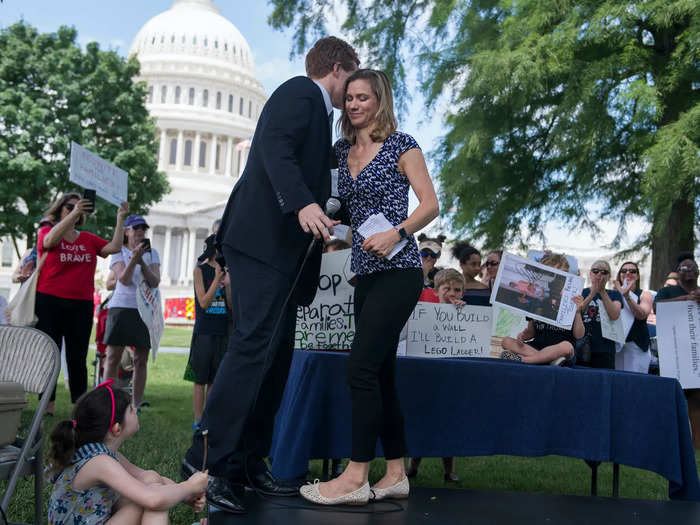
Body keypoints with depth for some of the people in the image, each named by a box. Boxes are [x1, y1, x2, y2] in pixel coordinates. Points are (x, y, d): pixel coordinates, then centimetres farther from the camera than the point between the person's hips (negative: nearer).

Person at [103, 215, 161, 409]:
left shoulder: (152, 253, 11)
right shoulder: (118, 252, 4)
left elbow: (155, 282, -2)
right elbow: (124, 280, -10)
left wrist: (142, 262, -14)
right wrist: (134, 258, -21)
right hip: (121, 306, -2)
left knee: (141, 360, 2)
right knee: (113, 357, -3)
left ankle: (136, 405, 9)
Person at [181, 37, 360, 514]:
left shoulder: (313, 108, 27)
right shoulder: (300, 91, 0)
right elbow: (275, 148, -18)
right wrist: (302, 204, -30)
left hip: (284, 248, 10)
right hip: (265, 240, -10)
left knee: (276, 356, 6)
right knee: (253, 346, -15)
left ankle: (247, 463, 11)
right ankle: (205, 461, -11)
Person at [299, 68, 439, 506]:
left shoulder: (401, 146, -2)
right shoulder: (342, 149, 15)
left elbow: (430, 205, -7)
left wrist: (396, 234, -22)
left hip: (398, 272, -7)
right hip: (366, 273, 7)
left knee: (362, 365, -12)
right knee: (381, 372, 7)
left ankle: (356, 477, -6)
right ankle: (396, 474, 15)